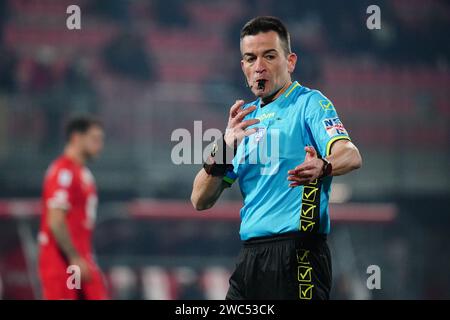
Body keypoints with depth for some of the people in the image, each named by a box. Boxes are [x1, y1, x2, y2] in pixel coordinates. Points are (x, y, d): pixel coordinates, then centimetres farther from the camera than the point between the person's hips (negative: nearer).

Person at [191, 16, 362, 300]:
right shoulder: (245, 118, 17)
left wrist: (321, 167, -44)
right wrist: (223, 150, -7)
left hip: (297, 253, -6)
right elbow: (200, 201, 11)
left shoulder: (309, 103, -2)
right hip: (250, 259, 6)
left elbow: (351, 155, -22)